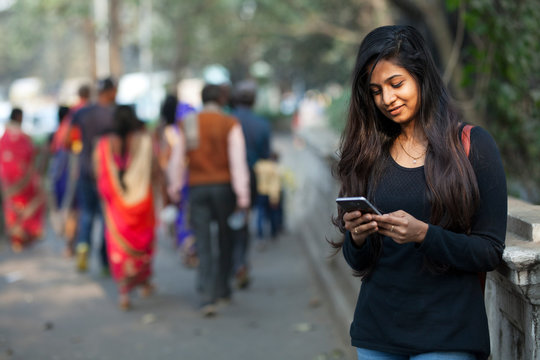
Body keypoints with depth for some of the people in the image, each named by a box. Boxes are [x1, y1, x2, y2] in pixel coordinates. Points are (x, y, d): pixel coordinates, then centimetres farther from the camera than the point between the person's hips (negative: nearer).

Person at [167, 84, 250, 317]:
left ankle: (207, 297, -10)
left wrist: (174, 188, 16)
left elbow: (177, 160, 6)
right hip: (224, 186, -1)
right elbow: (238, 161, -10)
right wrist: (242, 195, -9)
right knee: (226, 239, 16)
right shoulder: (230, 125, -5)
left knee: (203, 245, 0)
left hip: (197, 188, 1)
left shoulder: (187, 125, 2)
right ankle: (223, 290, 26)